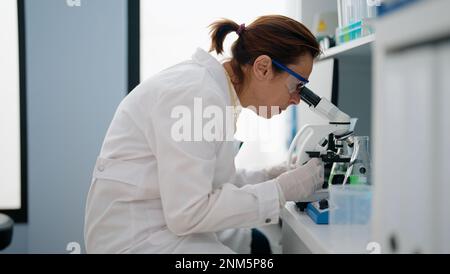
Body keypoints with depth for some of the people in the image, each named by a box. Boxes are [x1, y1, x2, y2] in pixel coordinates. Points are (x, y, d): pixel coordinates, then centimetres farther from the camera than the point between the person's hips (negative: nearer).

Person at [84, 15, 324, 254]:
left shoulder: (208, 83, 5)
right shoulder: (196, 93, -22)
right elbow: (187, 212, -24)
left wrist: (270, 177, 0)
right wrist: (281, 189, -18)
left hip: (170, 223, 9)